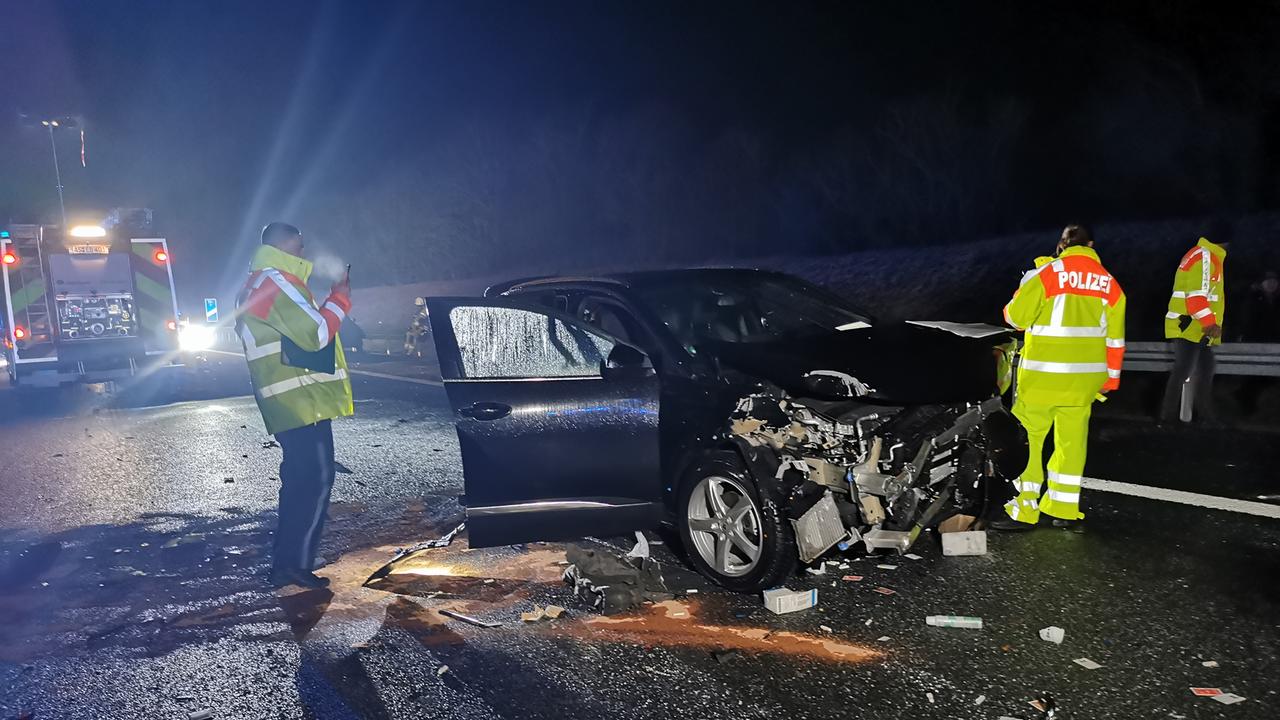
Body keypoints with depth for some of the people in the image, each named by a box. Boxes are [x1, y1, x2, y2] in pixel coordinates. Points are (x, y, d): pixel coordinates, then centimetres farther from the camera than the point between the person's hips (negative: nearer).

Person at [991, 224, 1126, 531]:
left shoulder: (1046, 273, -9)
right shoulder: (1109, 282, 7)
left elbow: (1016, 316, -9)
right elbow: (1115, 338, 10)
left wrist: (1015, 310, 14)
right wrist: (1111, 378, 18)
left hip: (1043, 376, -5)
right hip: (1085, 378, 5)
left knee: (1030, 440, 3)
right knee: (1071, 442, 12)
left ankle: (1024, 511, 5)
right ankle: (1064, 510, 19)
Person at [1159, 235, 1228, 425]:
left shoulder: (1210, 257, 20)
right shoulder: (1204, 256, -14)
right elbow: (1196, 296, -22)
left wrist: (1210, 325, 23)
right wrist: (1209, 324, -23)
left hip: (1198, 329, 10)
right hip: (1189, 327, -10)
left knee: (1205, 371, 13)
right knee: (1183, 371, -10)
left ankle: (1206, 415, 20)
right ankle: (1168, 415, -6)